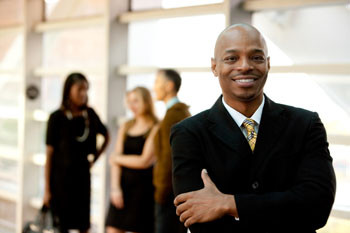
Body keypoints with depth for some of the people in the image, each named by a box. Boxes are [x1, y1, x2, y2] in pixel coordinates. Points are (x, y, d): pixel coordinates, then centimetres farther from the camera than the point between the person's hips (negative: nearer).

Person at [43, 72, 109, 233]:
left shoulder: (90, 114, 2)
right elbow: (49, 154, -8)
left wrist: (94, 158, 8)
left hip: (83, 176, 4)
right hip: (61, 177, -4)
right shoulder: (57, 117, -9)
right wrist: (47, 189, -9)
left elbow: (106, 136, 20)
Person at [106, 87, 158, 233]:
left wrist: (118, 158, 2)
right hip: (123, 184, 5)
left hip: (144, 187, -5)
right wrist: (115, 187, -6)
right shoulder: (126, 127, 11)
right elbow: (115, 161, 6)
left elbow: (145, 161, -12)